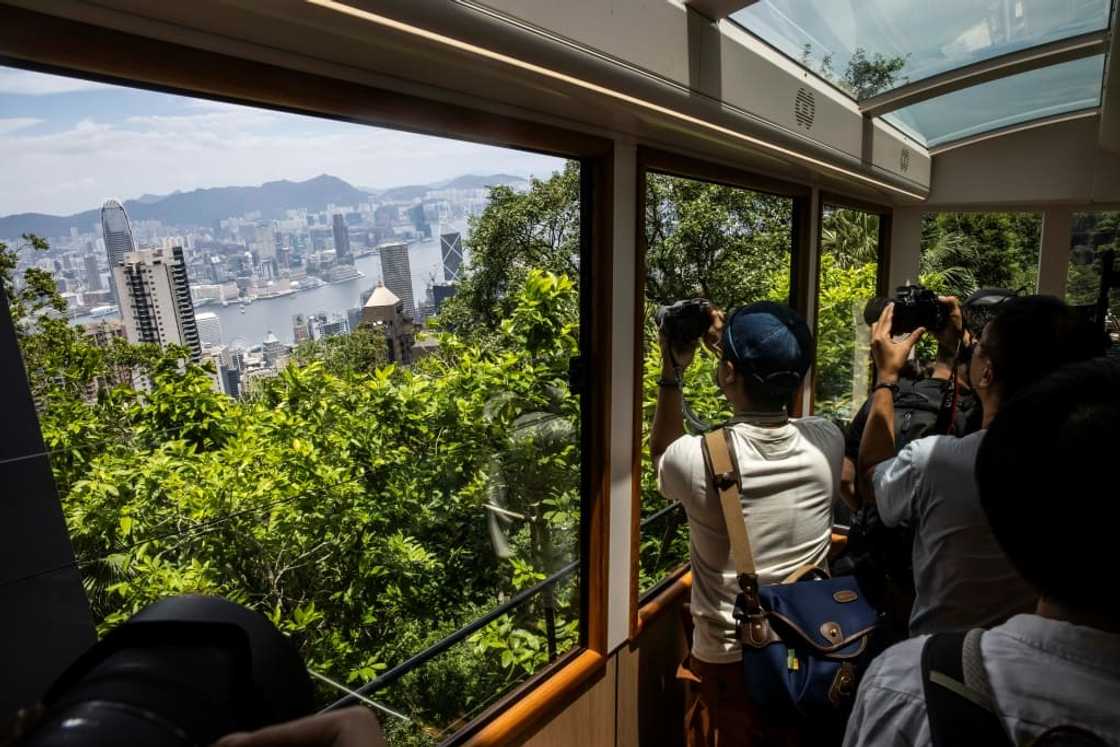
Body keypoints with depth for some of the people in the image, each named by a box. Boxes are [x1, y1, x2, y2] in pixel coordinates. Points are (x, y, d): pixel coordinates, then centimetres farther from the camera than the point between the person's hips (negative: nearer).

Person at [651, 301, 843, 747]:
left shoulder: (698, 459, -26)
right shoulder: (827, 442, -15)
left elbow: (662, 451, 0)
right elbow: (772, 403, 8)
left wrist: (671, 372, -1)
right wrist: (732, 349, 7)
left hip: (729, 661, -3)